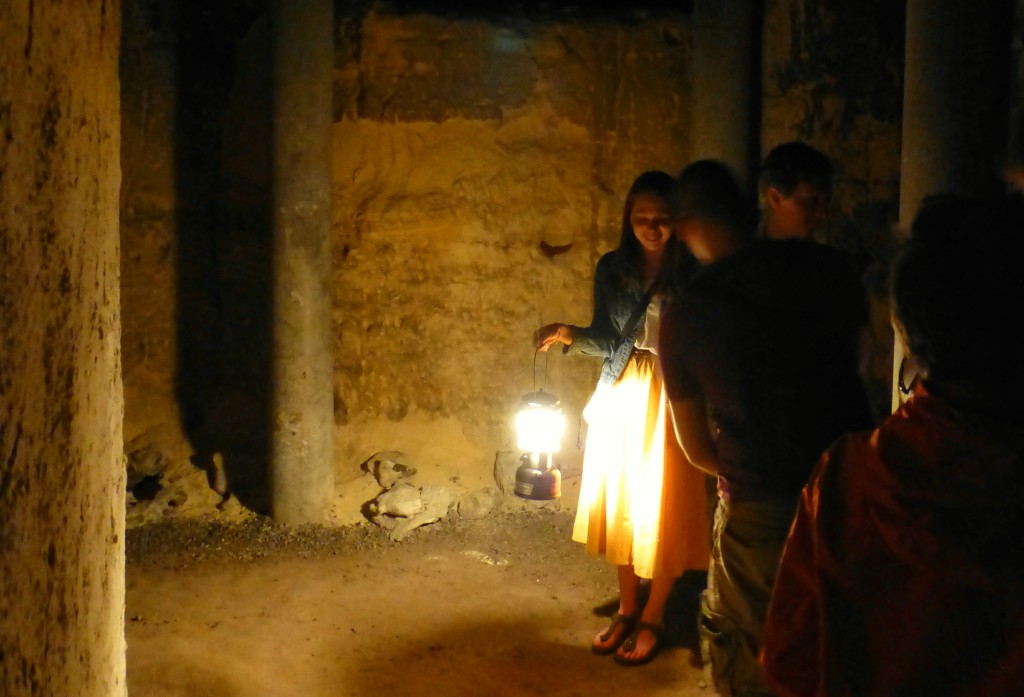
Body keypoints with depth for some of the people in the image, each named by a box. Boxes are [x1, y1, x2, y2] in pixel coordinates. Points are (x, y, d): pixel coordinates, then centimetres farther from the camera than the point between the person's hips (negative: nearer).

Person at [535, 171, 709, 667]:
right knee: (620, 500, 11)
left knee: (663, 507, 2)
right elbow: (607, 339, 4)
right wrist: (572, 336, -13)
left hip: (670, 398, -4)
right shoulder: (613, 268, 4)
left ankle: (651, 618, 17)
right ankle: (626, 609, 27)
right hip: (620, 394, 4)